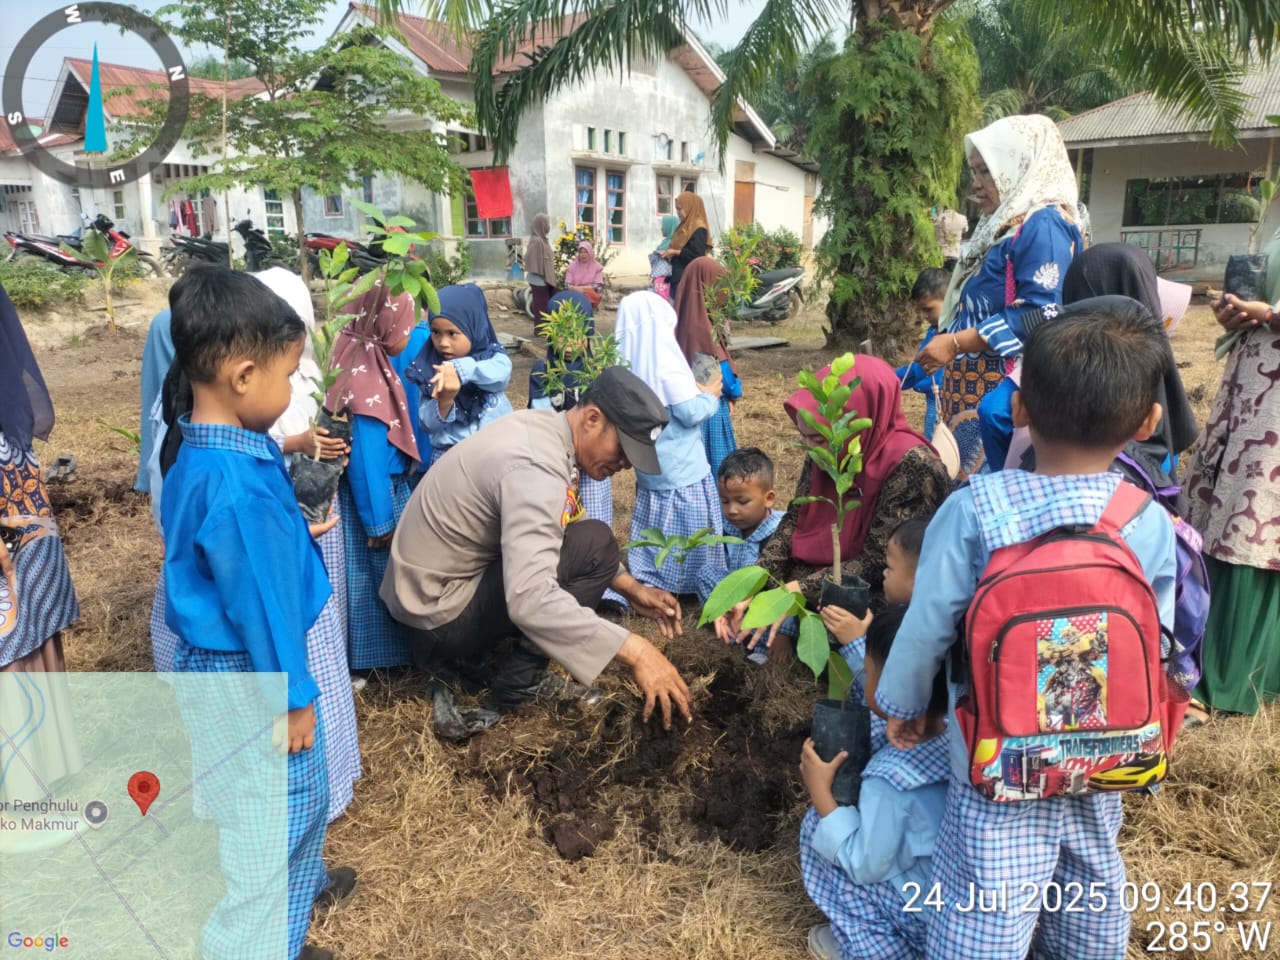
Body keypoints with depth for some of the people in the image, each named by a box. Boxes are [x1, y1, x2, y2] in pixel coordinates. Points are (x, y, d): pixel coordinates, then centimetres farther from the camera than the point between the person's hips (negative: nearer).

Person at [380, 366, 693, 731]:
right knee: (593, 544, -17)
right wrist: (635, 651, -36)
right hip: (441, 615, -9)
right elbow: (530, 602, -39)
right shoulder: (536, 465, -29)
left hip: (439, 582, 9)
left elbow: (559, 533, 14)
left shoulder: (547, 429, 1)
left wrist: (630, 587, 4)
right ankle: (516, 678, -6)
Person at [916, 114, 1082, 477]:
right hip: (974, 386, 10)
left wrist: (956, 343, -18)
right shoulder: (1004, 225, 19)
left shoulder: (1043, 225, -11)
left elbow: (1039, 314, -21)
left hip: (1004, 395, -10)